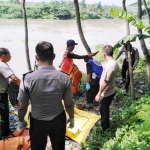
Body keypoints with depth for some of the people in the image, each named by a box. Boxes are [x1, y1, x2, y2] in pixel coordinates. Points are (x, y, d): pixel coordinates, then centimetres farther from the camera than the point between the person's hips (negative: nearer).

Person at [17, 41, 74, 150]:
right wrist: (71, 118, 11)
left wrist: (21, 121, 9)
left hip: (37, 122, 0)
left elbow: (22, 106, -11)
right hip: (58, 120, 1)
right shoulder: (64, 78, -18)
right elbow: (69, 104, -8)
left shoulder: (28, 78, -21)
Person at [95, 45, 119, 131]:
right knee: (105, 109, 24)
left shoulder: (109, 65, -31)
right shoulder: (116, 63, -1)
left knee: (104, 110, 11)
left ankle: (103, 128, 29)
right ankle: (105, 125, 42)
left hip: (106, 93, -9)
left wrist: (99, 94, -17)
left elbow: (105, 82, -27)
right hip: (112, 91, 9)